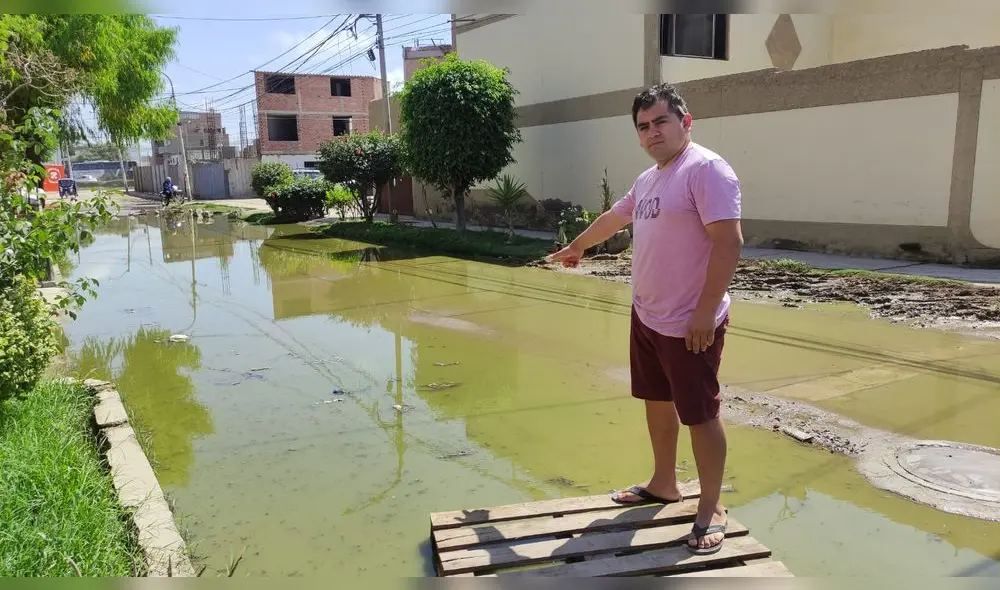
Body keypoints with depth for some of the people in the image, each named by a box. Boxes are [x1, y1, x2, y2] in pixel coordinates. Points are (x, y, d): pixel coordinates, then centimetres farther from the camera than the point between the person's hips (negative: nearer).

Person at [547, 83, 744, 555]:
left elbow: (728, 242, -23)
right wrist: (576, 247, 43)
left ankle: (712, 508, 19)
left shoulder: (706, 169, -16)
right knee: (657, 401, 19)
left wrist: (705, 312, -25)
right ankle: (663, 484, 37)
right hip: (646, 317, 9)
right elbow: (612, 219, 29)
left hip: (689, 324, -9)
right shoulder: (647, 179, 13)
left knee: (700, 415, 2)